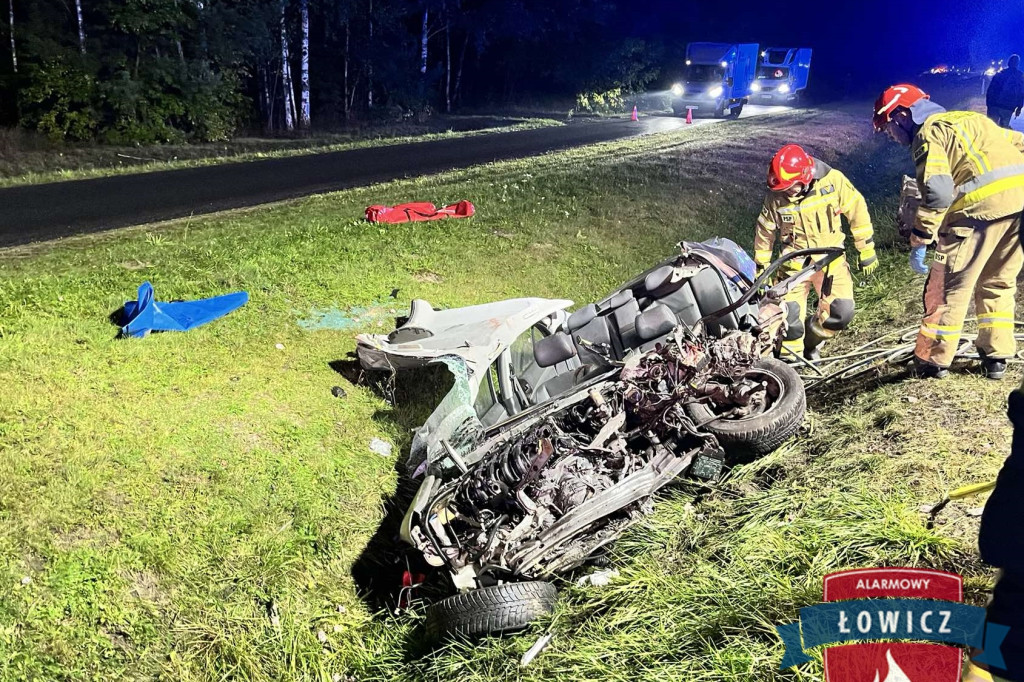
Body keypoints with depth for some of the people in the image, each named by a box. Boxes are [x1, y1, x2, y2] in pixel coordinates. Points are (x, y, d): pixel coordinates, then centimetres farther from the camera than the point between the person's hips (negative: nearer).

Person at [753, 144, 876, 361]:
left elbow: (857, 210, -3)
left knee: (842, 312, -3)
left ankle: (812, 340, 26)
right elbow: (764, 231, 3)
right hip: (794, 263, 0)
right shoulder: (775, 197, -12)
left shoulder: (832, 180, -15)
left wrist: (867, 251, 2)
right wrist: (761, 268, 8)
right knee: (790, 314, -10)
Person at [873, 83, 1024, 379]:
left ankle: (933, 361, 14)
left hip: (982, 205, -8)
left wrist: (919, 241, -9)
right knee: (998, 283, 21)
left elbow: (937, 191, -14)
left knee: (949, 287, 5)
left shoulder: (928, 132, 1)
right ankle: (996, 357, 24)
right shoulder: (969, 118, 26)